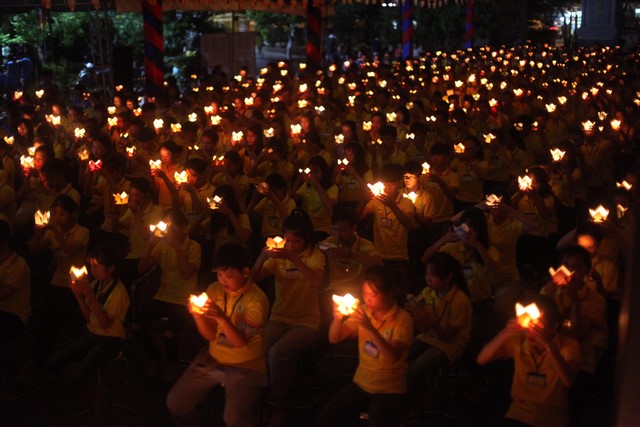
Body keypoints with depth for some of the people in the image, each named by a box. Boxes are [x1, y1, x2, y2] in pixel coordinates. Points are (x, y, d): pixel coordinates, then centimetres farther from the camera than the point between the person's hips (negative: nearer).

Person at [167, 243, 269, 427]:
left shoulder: (256, 299, -16)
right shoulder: (214, 290, 0)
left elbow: (240, 342, -21)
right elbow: (210, 335, 0)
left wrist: (221, 317, -36)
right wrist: (197, 315, -20)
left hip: (245, 366, -5)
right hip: (212, 360, 6)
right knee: (175, 402, -6)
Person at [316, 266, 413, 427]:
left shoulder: (402, 318, -12)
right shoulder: (363, 312, 2)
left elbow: (393, 357, -24)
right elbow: (334, 339, 0)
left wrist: (370, 328, -34)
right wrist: (337, 319, -20)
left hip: (389, 389, -4)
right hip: (361, 383, 4)